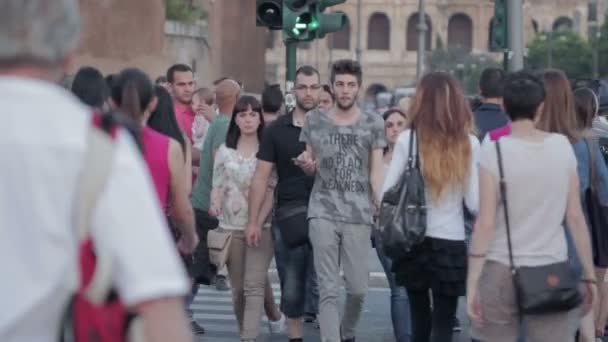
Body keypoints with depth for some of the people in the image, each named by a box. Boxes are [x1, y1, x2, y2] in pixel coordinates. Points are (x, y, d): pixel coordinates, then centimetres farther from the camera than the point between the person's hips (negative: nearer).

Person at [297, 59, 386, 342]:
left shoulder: (373, 124, 6)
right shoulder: (315, 121, 9)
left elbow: (376, 171, 5)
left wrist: (382, 209, -7)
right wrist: (305, 164, -7)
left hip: (358, 215, 0)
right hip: (323, 213, 0)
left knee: (358, 288, 3)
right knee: (328, 289, -4)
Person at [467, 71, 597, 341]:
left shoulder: (494, 148, -7)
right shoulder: (562, 146, 1)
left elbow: (486, 222, -10)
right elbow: (575, 217, 3)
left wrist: (472, 283, -6)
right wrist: (589, 275, 10)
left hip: (502, 272, -2)